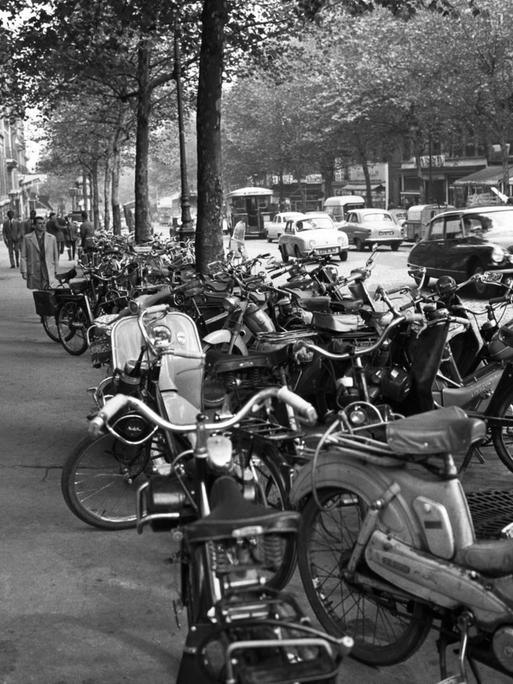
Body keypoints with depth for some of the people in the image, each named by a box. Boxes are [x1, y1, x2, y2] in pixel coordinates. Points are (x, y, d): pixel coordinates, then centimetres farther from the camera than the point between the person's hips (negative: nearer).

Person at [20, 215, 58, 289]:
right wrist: (24, 272, -2)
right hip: (33, 273, -1)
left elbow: (55, 256, 13)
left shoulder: (52, 238, 8)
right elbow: (23, 256, 4)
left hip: (48, 272, 1)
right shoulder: (27, 238, 4)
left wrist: (55, 271, 10)